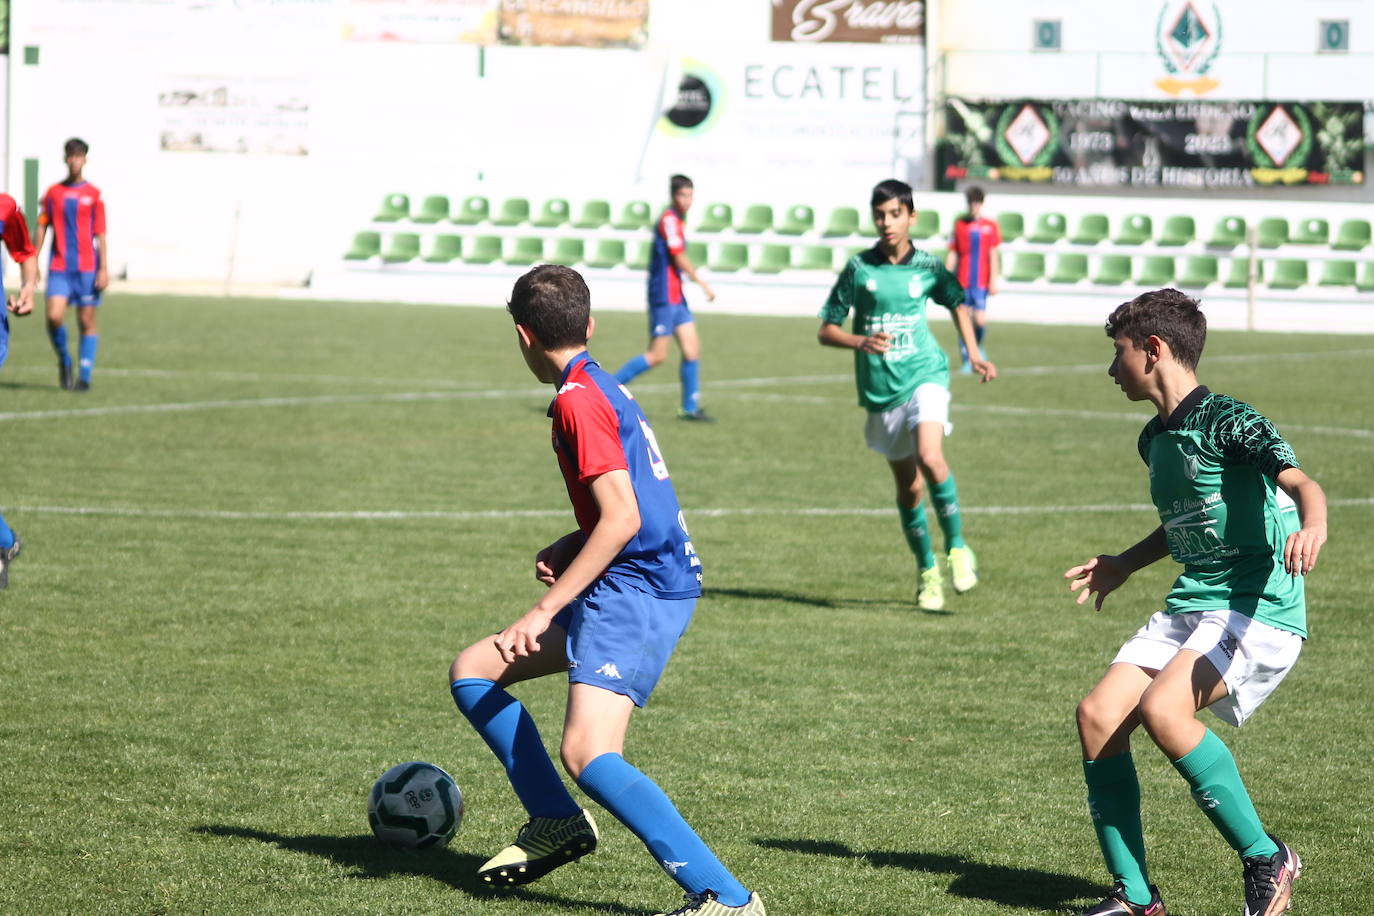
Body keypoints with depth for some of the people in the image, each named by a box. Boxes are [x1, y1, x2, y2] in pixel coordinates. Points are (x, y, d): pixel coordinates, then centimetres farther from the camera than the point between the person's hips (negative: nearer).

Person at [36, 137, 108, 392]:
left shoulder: (94, 194, 3)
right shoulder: (53, 192, 8)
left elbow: (100, 234, 2)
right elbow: (42, 227, 11)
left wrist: (104, 268, -5)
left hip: (87, 268, -1)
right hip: (58, 266, 1)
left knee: (87, 321, 0)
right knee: (54, 316, -14)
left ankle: (84, 375, 9)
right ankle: (64, 360, 12)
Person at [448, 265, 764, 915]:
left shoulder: (577, 399, -13)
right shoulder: (603, 386, 17)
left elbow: (623, 520, -21)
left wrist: (544, 610, -21)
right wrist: (568, 547, 14)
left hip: (637, 589, -10)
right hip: (628, 588, 10)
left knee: (587, 753, -24)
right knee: (472, 672, 15)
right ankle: (556, 822, 19)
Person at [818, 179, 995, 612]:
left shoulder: (927, 267, 0)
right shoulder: (859, 267, -3)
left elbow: (958, 302, 21)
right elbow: (826, 331, 1)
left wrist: (975, 355, 14)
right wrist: (861, 342, -18)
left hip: (924, 375, -1)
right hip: (880, 391, 1)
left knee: (929, 457, -27)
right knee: (908, 486, 8)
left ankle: (957, 547, -9)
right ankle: (927, 571, 28)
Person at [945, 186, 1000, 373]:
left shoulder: (990, 226, 3)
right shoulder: (959, 224, 6)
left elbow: (993, 255, 3)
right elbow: (952, 254, 9)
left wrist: (993, 281, -4)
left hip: (981, 282, -1)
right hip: (962, 282, 1)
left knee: (980, 320, -11)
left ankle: (978, 347, 20)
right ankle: (966, 361, 8)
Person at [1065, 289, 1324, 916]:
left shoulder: (1226, 420, -12)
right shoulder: (1156, 438, 16)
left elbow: (1299, 480, -27)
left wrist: (1311, 526, -48)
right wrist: (1126, 564, 36)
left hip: (1259, 610, -9)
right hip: (1188, 606, 9)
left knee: (1161, 710, -29)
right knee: (1098, 716, -7)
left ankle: (1266, 859, -13)